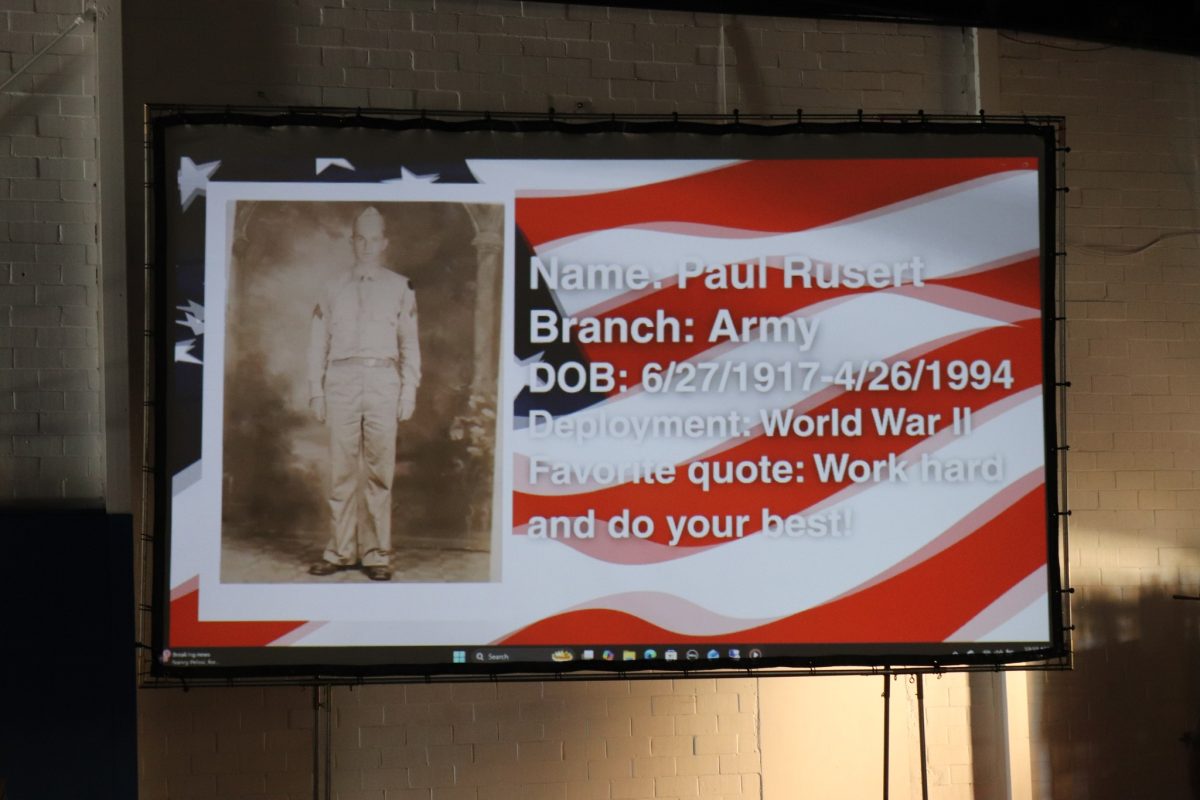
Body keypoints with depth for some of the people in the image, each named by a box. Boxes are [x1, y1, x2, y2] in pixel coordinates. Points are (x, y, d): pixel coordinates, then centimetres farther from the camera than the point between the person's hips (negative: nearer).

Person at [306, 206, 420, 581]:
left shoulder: (400, 288, 12)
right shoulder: (334, 289, 15)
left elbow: (410, 344, 11)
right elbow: (318, 343, 14)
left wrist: (409, 391, 2)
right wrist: (316, 391, 6)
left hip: (383, 381, -1)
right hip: (341, 380, 1)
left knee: (380, 471, -4)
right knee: (341, 469, -1)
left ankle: (377, 553, 1)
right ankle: (342, 550, 4)